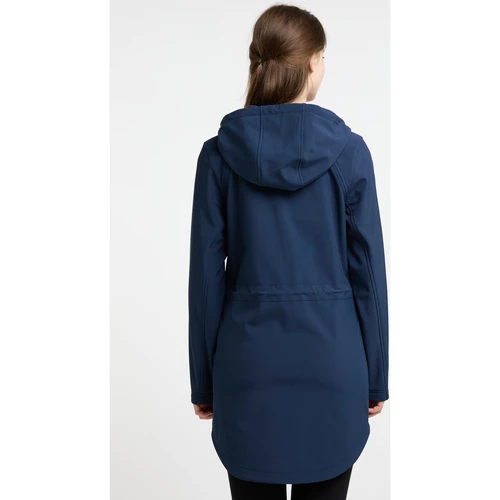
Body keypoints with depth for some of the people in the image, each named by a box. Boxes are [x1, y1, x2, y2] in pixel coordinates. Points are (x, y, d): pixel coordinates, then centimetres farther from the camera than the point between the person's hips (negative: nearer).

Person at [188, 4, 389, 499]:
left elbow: (206, 274, -4)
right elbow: (368, 271, -4)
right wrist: (376, 376, 7)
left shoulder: (219, 153, -6)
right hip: (329, 357, 0)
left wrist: (203, 380, 7)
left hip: (248, 358, 1)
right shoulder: (349, 151, -8)